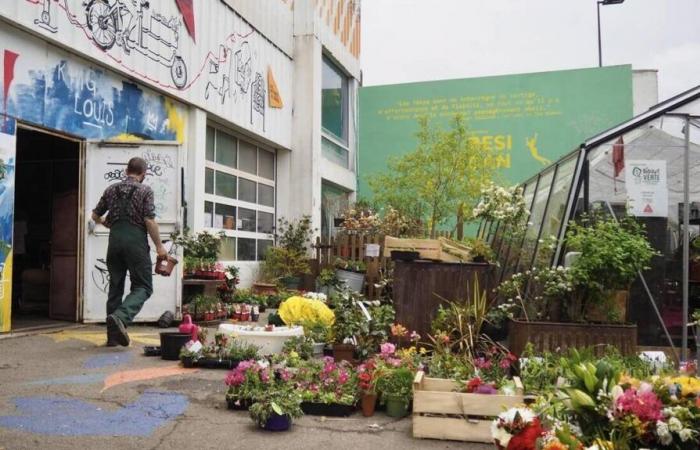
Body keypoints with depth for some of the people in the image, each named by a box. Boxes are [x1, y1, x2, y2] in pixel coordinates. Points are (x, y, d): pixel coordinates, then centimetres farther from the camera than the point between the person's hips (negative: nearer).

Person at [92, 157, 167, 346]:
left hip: (115, 239, 5)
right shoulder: (145, 190, -1)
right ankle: (121, 317, -25)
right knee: (142, 287, 1)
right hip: (136, 240, -5)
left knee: (115, 287, 11)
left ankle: (113, 335, 13)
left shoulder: (112, 189, 13)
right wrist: (159, 246, -3)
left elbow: (95, 216, 18)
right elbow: (149, 220, -9)